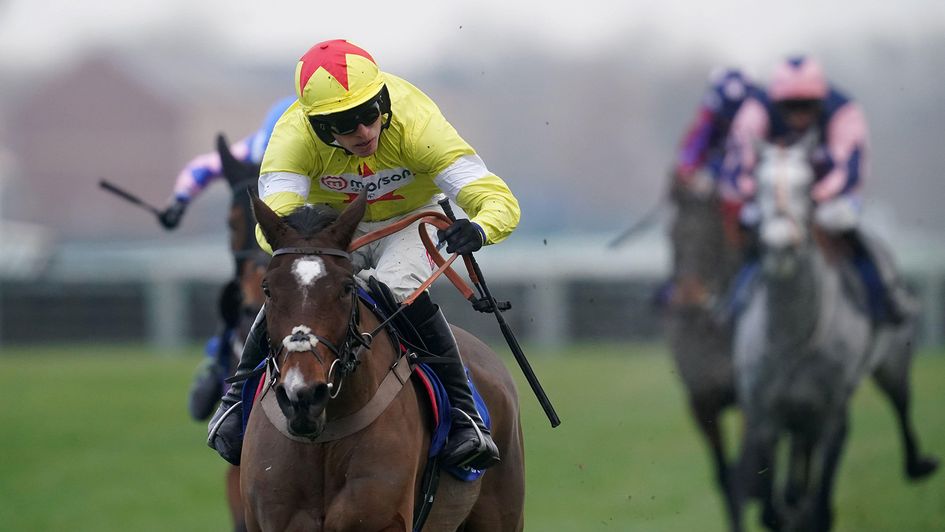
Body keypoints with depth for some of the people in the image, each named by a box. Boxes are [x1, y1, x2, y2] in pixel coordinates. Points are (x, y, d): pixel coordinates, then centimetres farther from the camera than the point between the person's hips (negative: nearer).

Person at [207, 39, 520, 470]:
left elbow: (500, 200, -39)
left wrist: (479, 229, -63)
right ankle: (239, 398, 2)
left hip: (411, 219, -1)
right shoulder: (293, 138, -32)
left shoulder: (416, 123, -35)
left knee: (400, 290, -31)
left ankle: (463, 415, -20)